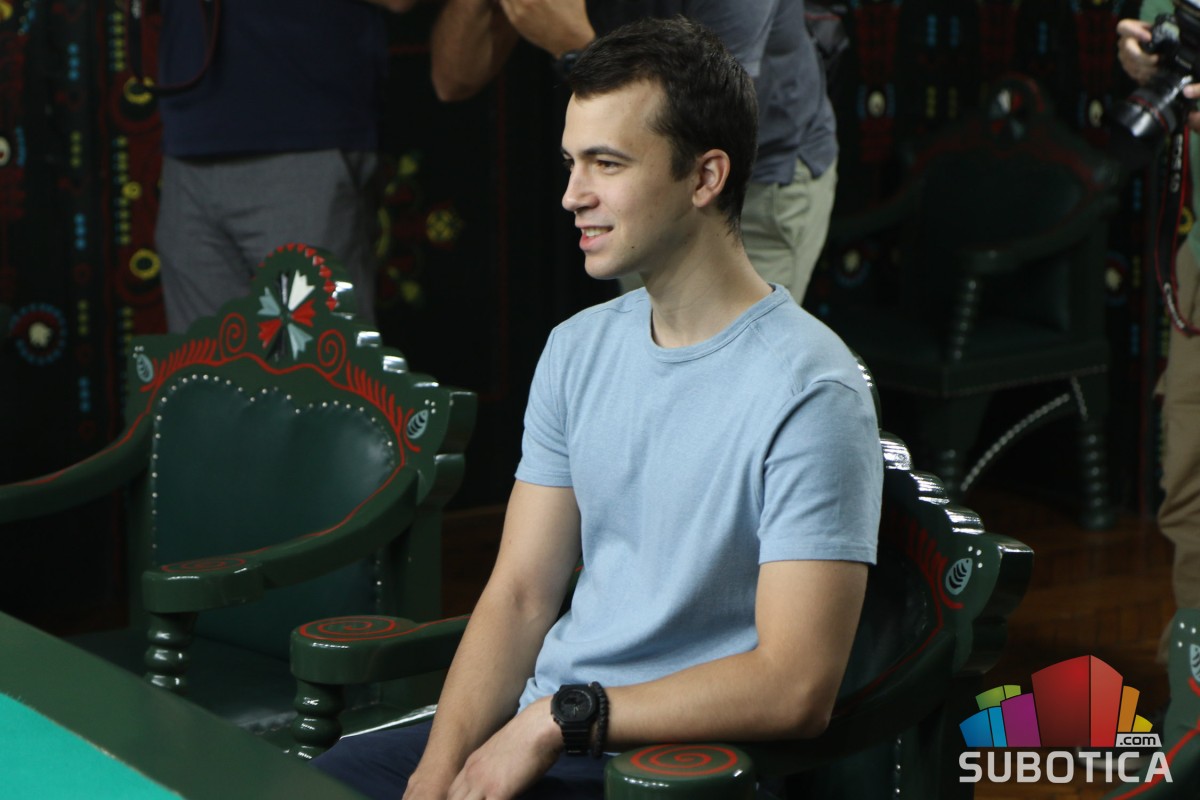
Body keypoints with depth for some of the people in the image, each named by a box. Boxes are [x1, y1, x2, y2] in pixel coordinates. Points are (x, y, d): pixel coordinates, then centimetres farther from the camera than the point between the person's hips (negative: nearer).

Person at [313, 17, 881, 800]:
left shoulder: (808, 395, -15)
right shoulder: (578, 350, 9)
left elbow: (796, 689, -19)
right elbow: (519, 594, 7)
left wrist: (563, 717, -16)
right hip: (541, 727, 7)